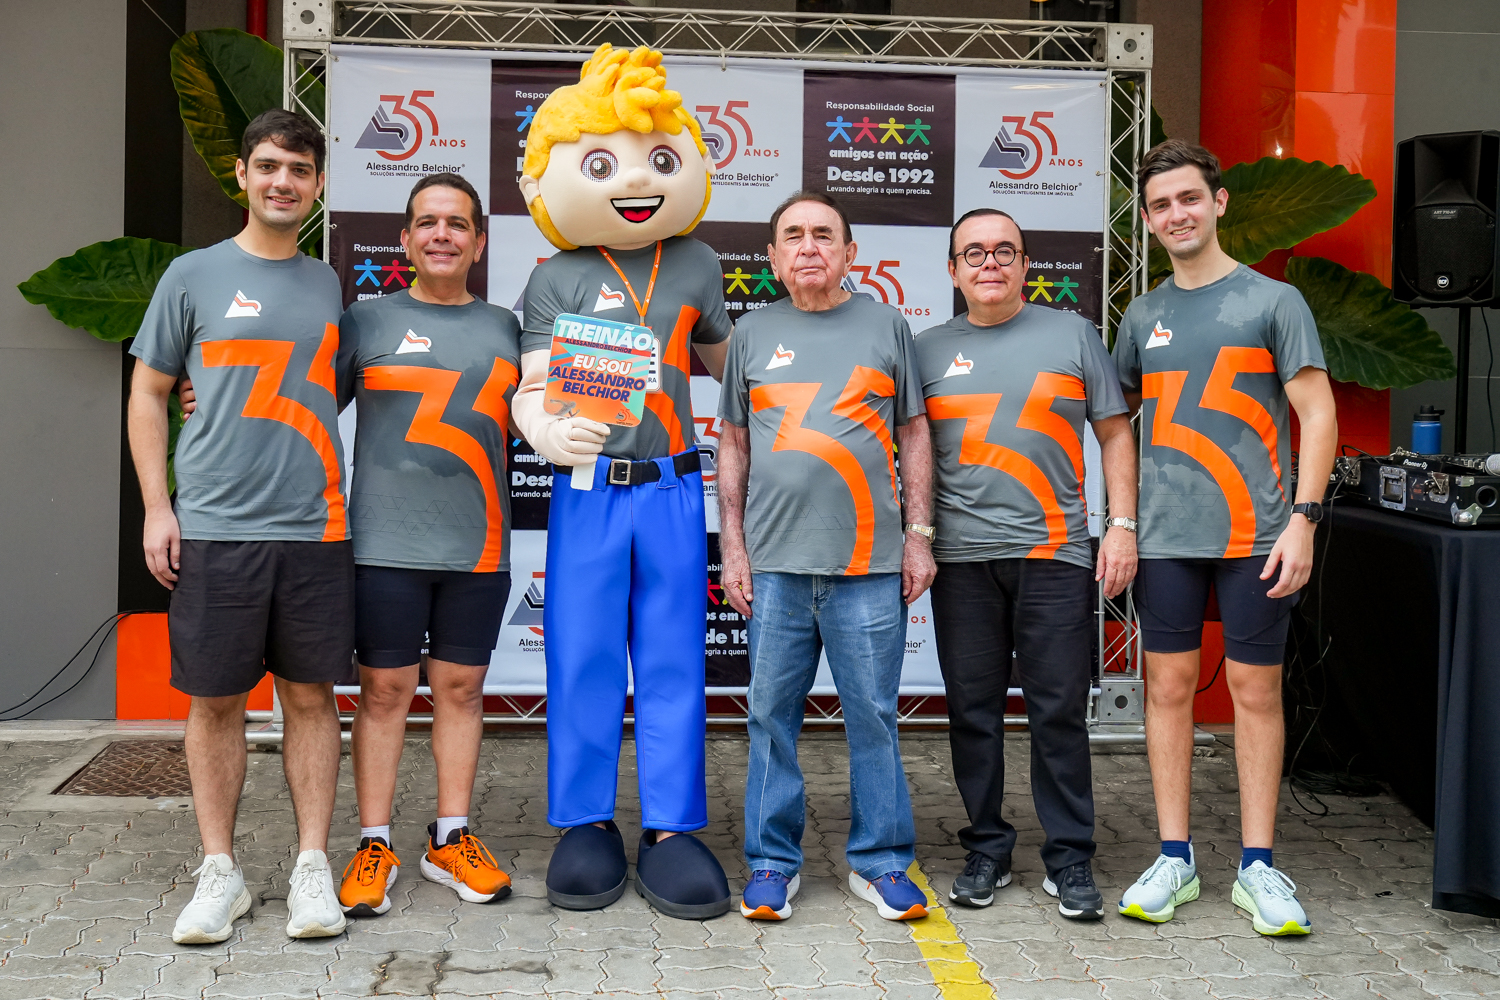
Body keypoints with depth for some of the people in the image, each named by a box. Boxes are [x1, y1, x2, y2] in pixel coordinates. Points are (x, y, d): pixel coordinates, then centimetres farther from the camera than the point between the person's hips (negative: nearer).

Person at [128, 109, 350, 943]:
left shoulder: (331, 286, 12)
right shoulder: (195, 276, 5)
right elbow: (149, 394, 7)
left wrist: (338, 497, 7)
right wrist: (157, 508, -1)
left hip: (313, 529, 2)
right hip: (213, 528, -2)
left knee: (312, 695, 4)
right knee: (217, 699, 4)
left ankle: (313, 866, 14)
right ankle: (221, 871, 16)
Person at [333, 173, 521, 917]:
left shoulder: (504, 328, 13)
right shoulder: (367, 320, 5)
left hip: (477, 547, 3)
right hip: (386, 542, -2)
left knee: (461, 688, 9)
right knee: (383, 690, 2)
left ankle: (452, 841, 20)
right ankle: (374, 847, 12)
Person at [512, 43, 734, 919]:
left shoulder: (695, 265, 9)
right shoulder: (557, 280, 2)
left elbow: (727, 362, 22)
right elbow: (532, 388, -5)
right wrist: (550, 431, -25)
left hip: (672, 490, 2)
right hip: (588, 492, -1)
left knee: (674, 660, 5)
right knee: (583, 658, 3)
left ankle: (670, 830, 14)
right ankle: (586, 824, 17)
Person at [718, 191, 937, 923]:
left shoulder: (885, 326, 9)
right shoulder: (753, 334, 11)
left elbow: (914, 434, 10)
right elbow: (733, 445, 13)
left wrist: (918, 533, 2)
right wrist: (732, 546, 6)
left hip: (870, 562, -1)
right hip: (775, 562, 1)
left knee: (873, 715, 3)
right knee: (771, 716, 4)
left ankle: (880, 861, 16)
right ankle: (771, 862, 16)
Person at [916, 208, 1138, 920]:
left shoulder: (1071, 334, 9)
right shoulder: (928, 350, 11)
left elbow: (1115, 434, 9)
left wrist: (1122, 525, 0)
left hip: (1056, 554, -1)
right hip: (962, 559, 1)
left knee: (1060, 712, 0)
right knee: (972, 712, 6)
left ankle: (1069, 860, 12)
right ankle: (986, 850, 19)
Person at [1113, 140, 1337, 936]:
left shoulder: (1272, 300, 0)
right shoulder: (1144, 315, 11)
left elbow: (1318, 414, -4)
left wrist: (1303, 518, -14)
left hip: (1254, 534, -3)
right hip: (1165, 534, 3)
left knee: (1255, 688, 3)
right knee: (1169, 684, 5)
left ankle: (1257, 865, 12)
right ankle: (1174, 858, 15)